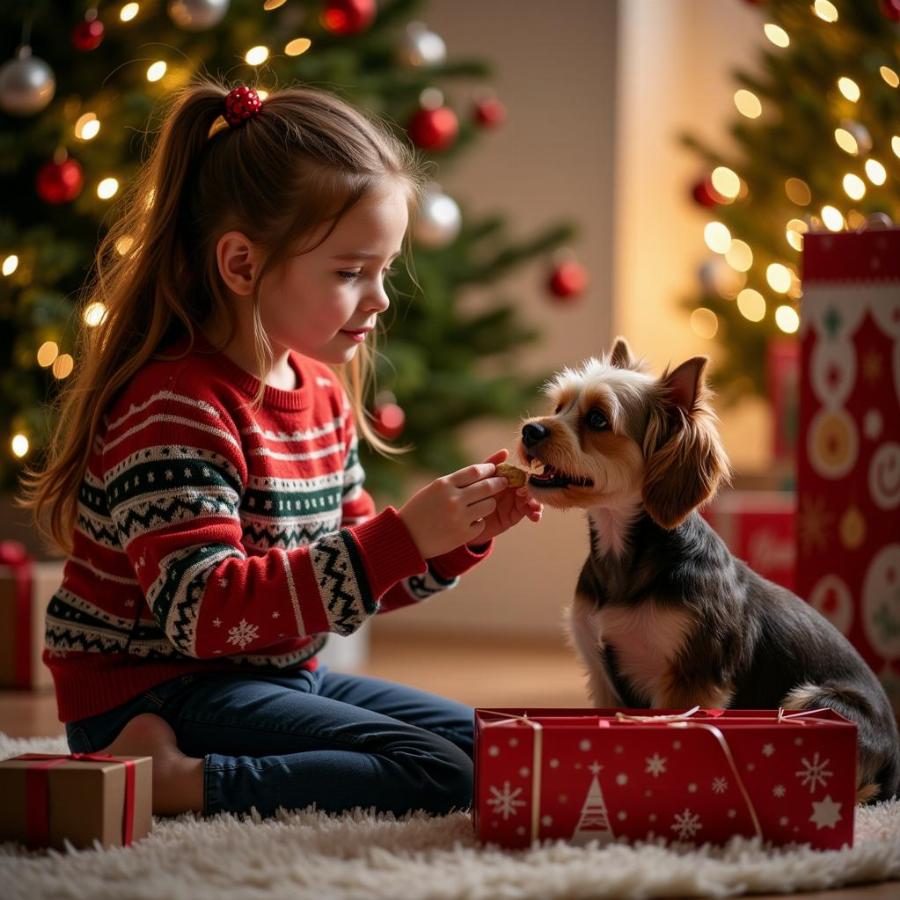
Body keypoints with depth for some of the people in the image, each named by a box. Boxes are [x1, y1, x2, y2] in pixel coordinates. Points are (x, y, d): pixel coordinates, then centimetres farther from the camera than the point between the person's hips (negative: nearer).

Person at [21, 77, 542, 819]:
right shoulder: (174, 410, -20)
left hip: (281, 677, 10)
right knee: (440, 776, -20)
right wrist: (403, 538, -32)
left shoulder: (323, 395, 10)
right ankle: (163, 780, -19)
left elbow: (350, 575, 17)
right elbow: (207, 611, -29)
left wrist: (457, 536, -2)